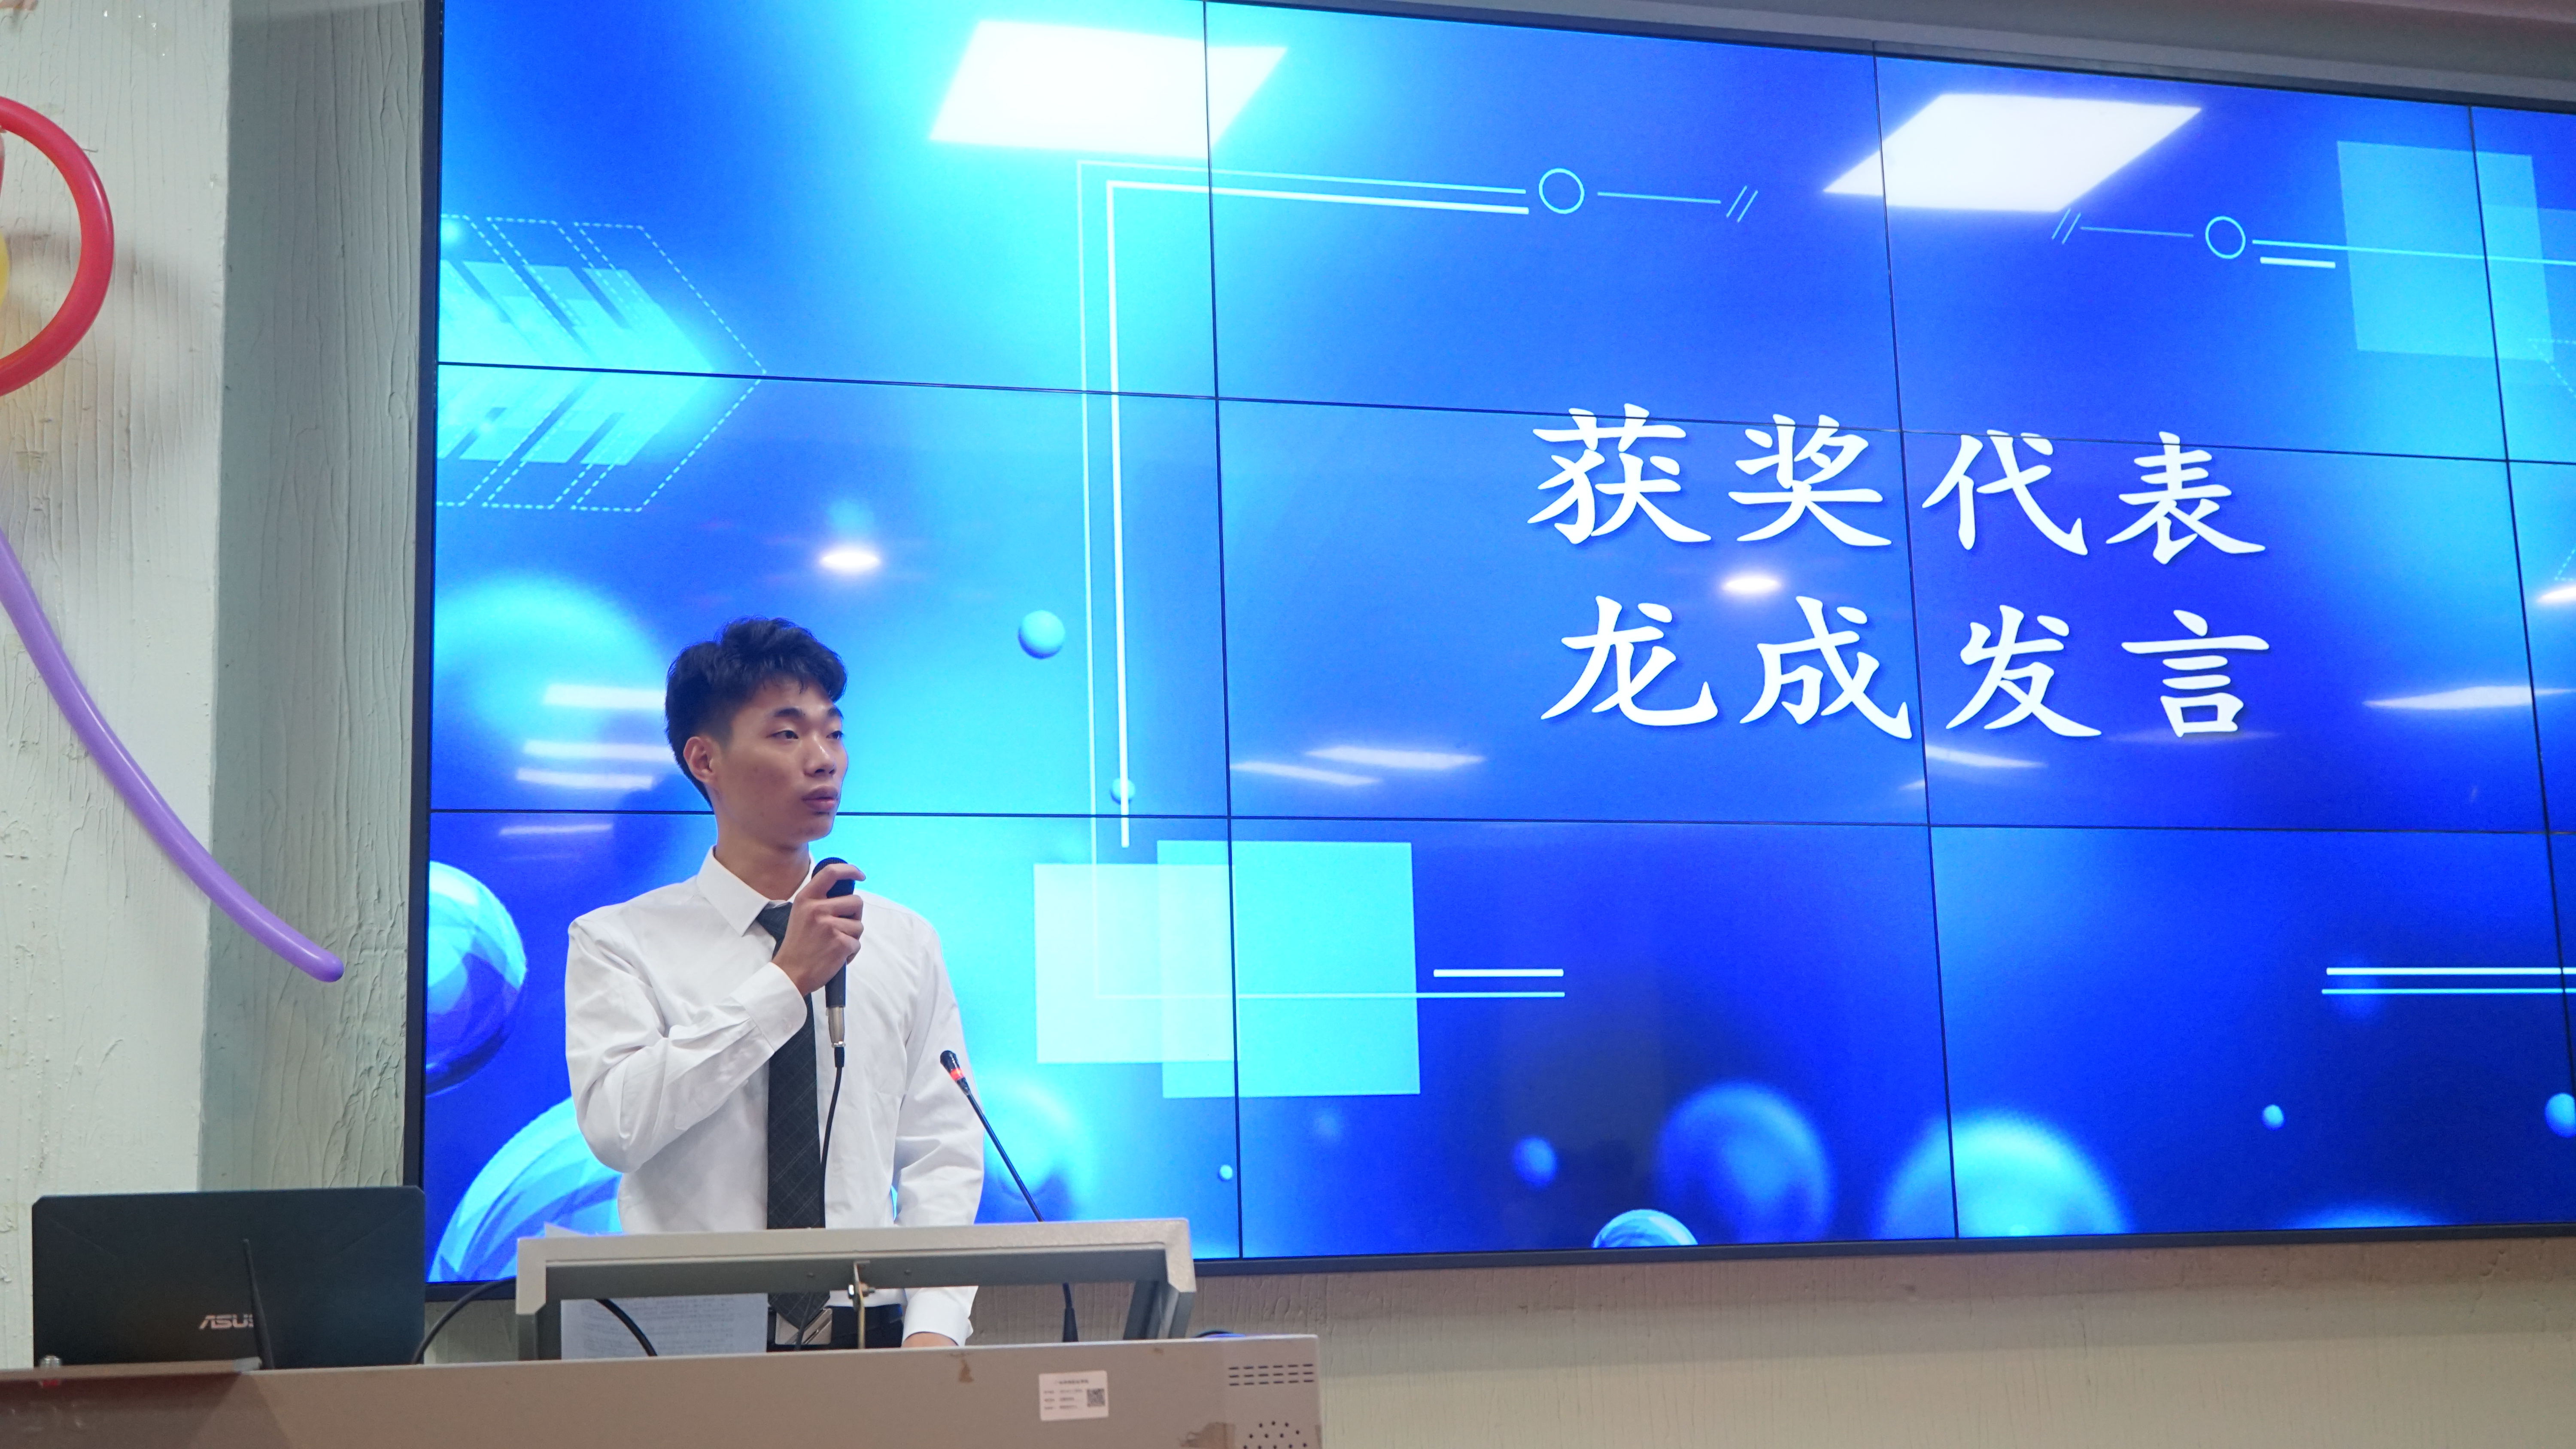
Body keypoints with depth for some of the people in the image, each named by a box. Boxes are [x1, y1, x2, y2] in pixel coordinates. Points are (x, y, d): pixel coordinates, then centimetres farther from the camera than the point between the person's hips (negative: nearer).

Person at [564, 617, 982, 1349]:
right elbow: (615, 1128, -10)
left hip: (870, 1335, 3)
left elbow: (943, 1154, 9)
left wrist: (933, 1330, -5)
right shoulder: (619, 943, 5)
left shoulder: (906, 943, 13)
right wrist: (788, 981, -10)